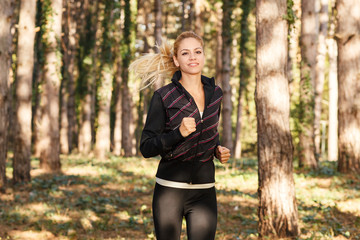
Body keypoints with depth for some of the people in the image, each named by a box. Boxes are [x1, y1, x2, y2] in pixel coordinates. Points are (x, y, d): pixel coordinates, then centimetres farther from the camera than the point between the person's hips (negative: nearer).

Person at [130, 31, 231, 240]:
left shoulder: (214, 93, 8)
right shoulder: (164, 97, -6)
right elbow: (146, 148, -7)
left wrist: (218, 150, 3)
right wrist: (179, 133, -21)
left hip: (204, 190, 3)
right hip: (170, 189, -3)